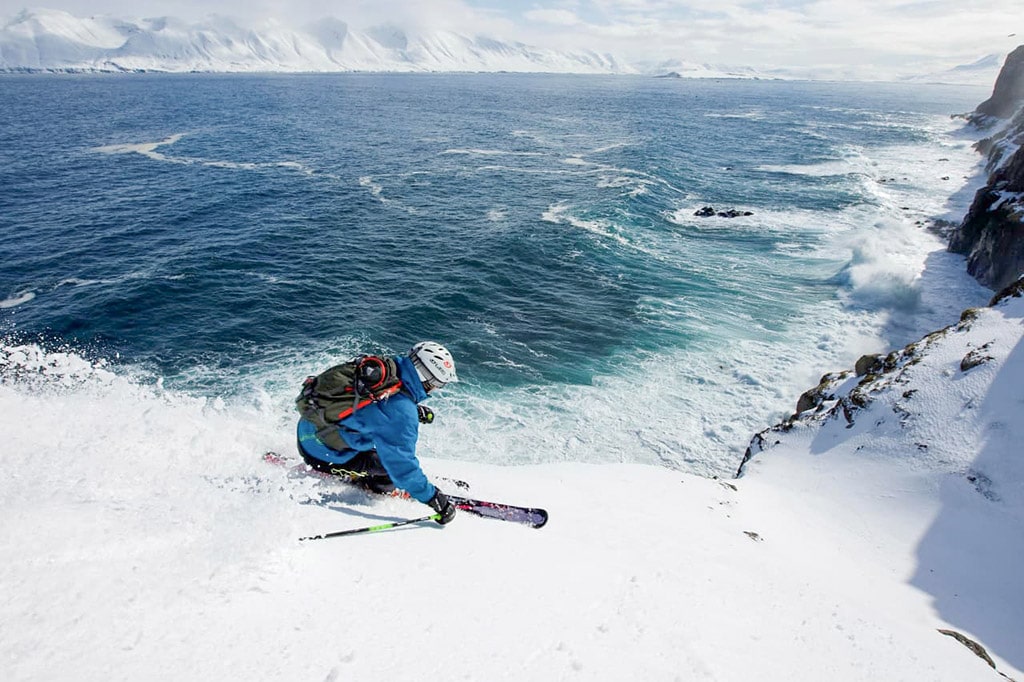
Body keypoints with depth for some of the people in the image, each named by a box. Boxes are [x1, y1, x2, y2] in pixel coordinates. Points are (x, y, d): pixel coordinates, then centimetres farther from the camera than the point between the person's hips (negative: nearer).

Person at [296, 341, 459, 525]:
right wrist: (433, 497, -14)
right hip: (323, 454, -8)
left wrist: (414, 409, 16)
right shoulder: (401, 412, -29)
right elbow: (402, 463, -23)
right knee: (395, 462, -8)